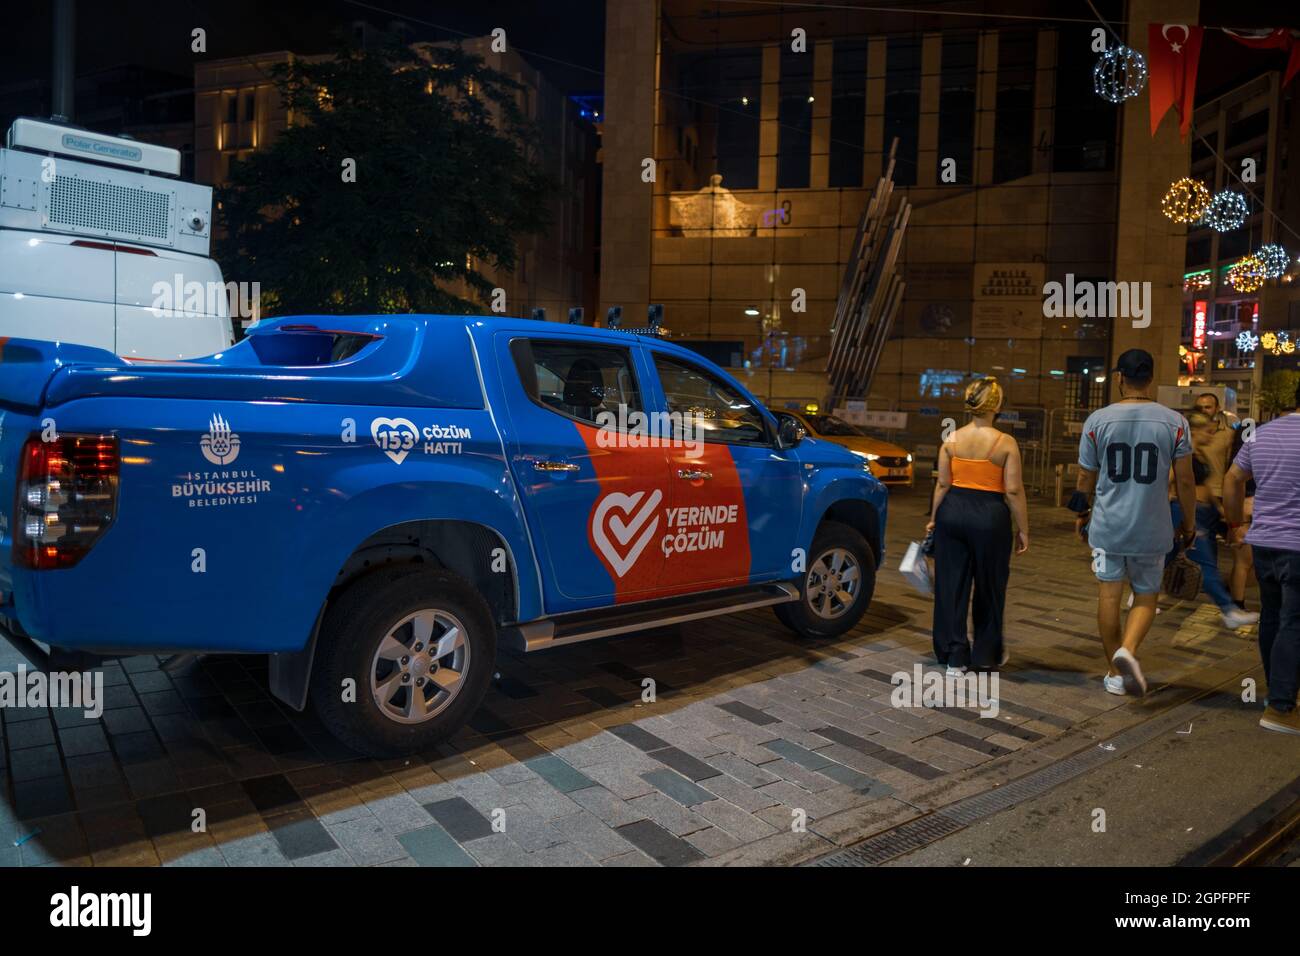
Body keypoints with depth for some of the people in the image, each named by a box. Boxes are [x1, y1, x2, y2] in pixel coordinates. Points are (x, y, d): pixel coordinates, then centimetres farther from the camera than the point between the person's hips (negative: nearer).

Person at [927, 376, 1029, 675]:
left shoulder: (951, 439, 0)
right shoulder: (1005, 443, -9)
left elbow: (943, 484, 2)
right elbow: (1014, 491, -9)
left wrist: (934, 518, 12)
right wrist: (1023, 529, -1)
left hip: (953, 512, 3)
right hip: (990, 517, -3)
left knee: (952, 585, 9)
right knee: (989, 588, 13)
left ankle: (954, 656, 14)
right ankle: (986, 655, 25)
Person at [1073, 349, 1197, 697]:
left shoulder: (1098, 420, -4)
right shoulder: (1174, 422, -4)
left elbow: (1086, 476, 4)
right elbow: (1185, 480, -1)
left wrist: (1083, 512, 21)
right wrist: (1189, 524, 12)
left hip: (1107, 525, 0)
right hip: (1152, 528, 0)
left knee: (1108, 596, 9)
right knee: (1146, 597, 15)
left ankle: (1116, 674, 18)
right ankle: (1128, 650, -10)